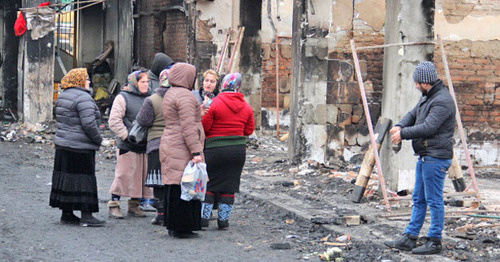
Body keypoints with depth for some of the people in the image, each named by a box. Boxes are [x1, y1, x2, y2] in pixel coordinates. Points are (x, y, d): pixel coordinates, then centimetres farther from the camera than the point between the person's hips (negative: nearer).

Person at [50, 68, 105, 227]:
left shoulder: (63, 97, 13)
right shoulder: (84, 98, -16)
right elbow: (89, 124, -22)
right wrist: (98, 139, -8)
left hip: (63, 145, 9)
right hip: (80, 148, -9)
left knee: (66, 177, 12)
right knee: (84, 179, -5)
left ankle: (66, 213, 16)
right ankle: (86, 216, -5)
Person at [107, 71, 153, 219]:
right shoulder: (123, 98, -3)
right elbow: (114, 121, -7)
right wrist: (127, 136, -13)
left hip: (145, 145, 5)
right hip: (127, 146, -5)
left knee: (142, 176, 8)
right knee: (124, 175, -4)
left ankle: (134, 206, 20)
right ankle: (114, 205, 6)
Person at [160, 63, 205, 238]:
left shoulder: (170, 94, 19)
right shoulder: (184, 95, -14)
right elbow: (188, 126, -19)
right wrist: (196, 151, -21)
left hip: (169, 144, 10)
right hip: (182, 149, -10)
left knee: (175, 188, 13)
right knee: (184, 187, -7)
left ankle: (174, 227, 18)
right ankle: (182, 229, -6)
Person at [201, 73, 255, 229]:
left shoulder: (215, 103, -12)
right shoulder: (246, 107, 3)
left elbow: (204, 127, -10)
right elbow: (249, 130, 9)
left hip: (215, 150, -4)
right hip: (239, 149, 4)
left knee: (208, 183, 7)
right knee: (229, 185, 9)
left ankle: (204, 218, 4)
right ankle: (223, 219, 10)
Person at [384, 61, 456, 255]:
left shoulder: (442, 101, -19)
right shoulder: (427, 97, 14)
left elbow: (428, 128, -25)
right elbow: (413, 114, 20)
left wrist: (403, 133, -15)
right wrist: (400, 126, -1)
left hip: (436, 158, -11)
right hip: (425, 157, 11)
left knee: (434, 200, -4)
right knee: (419, 199, 13)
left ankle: (434, 242, 3)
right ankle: (409, 239, 19)